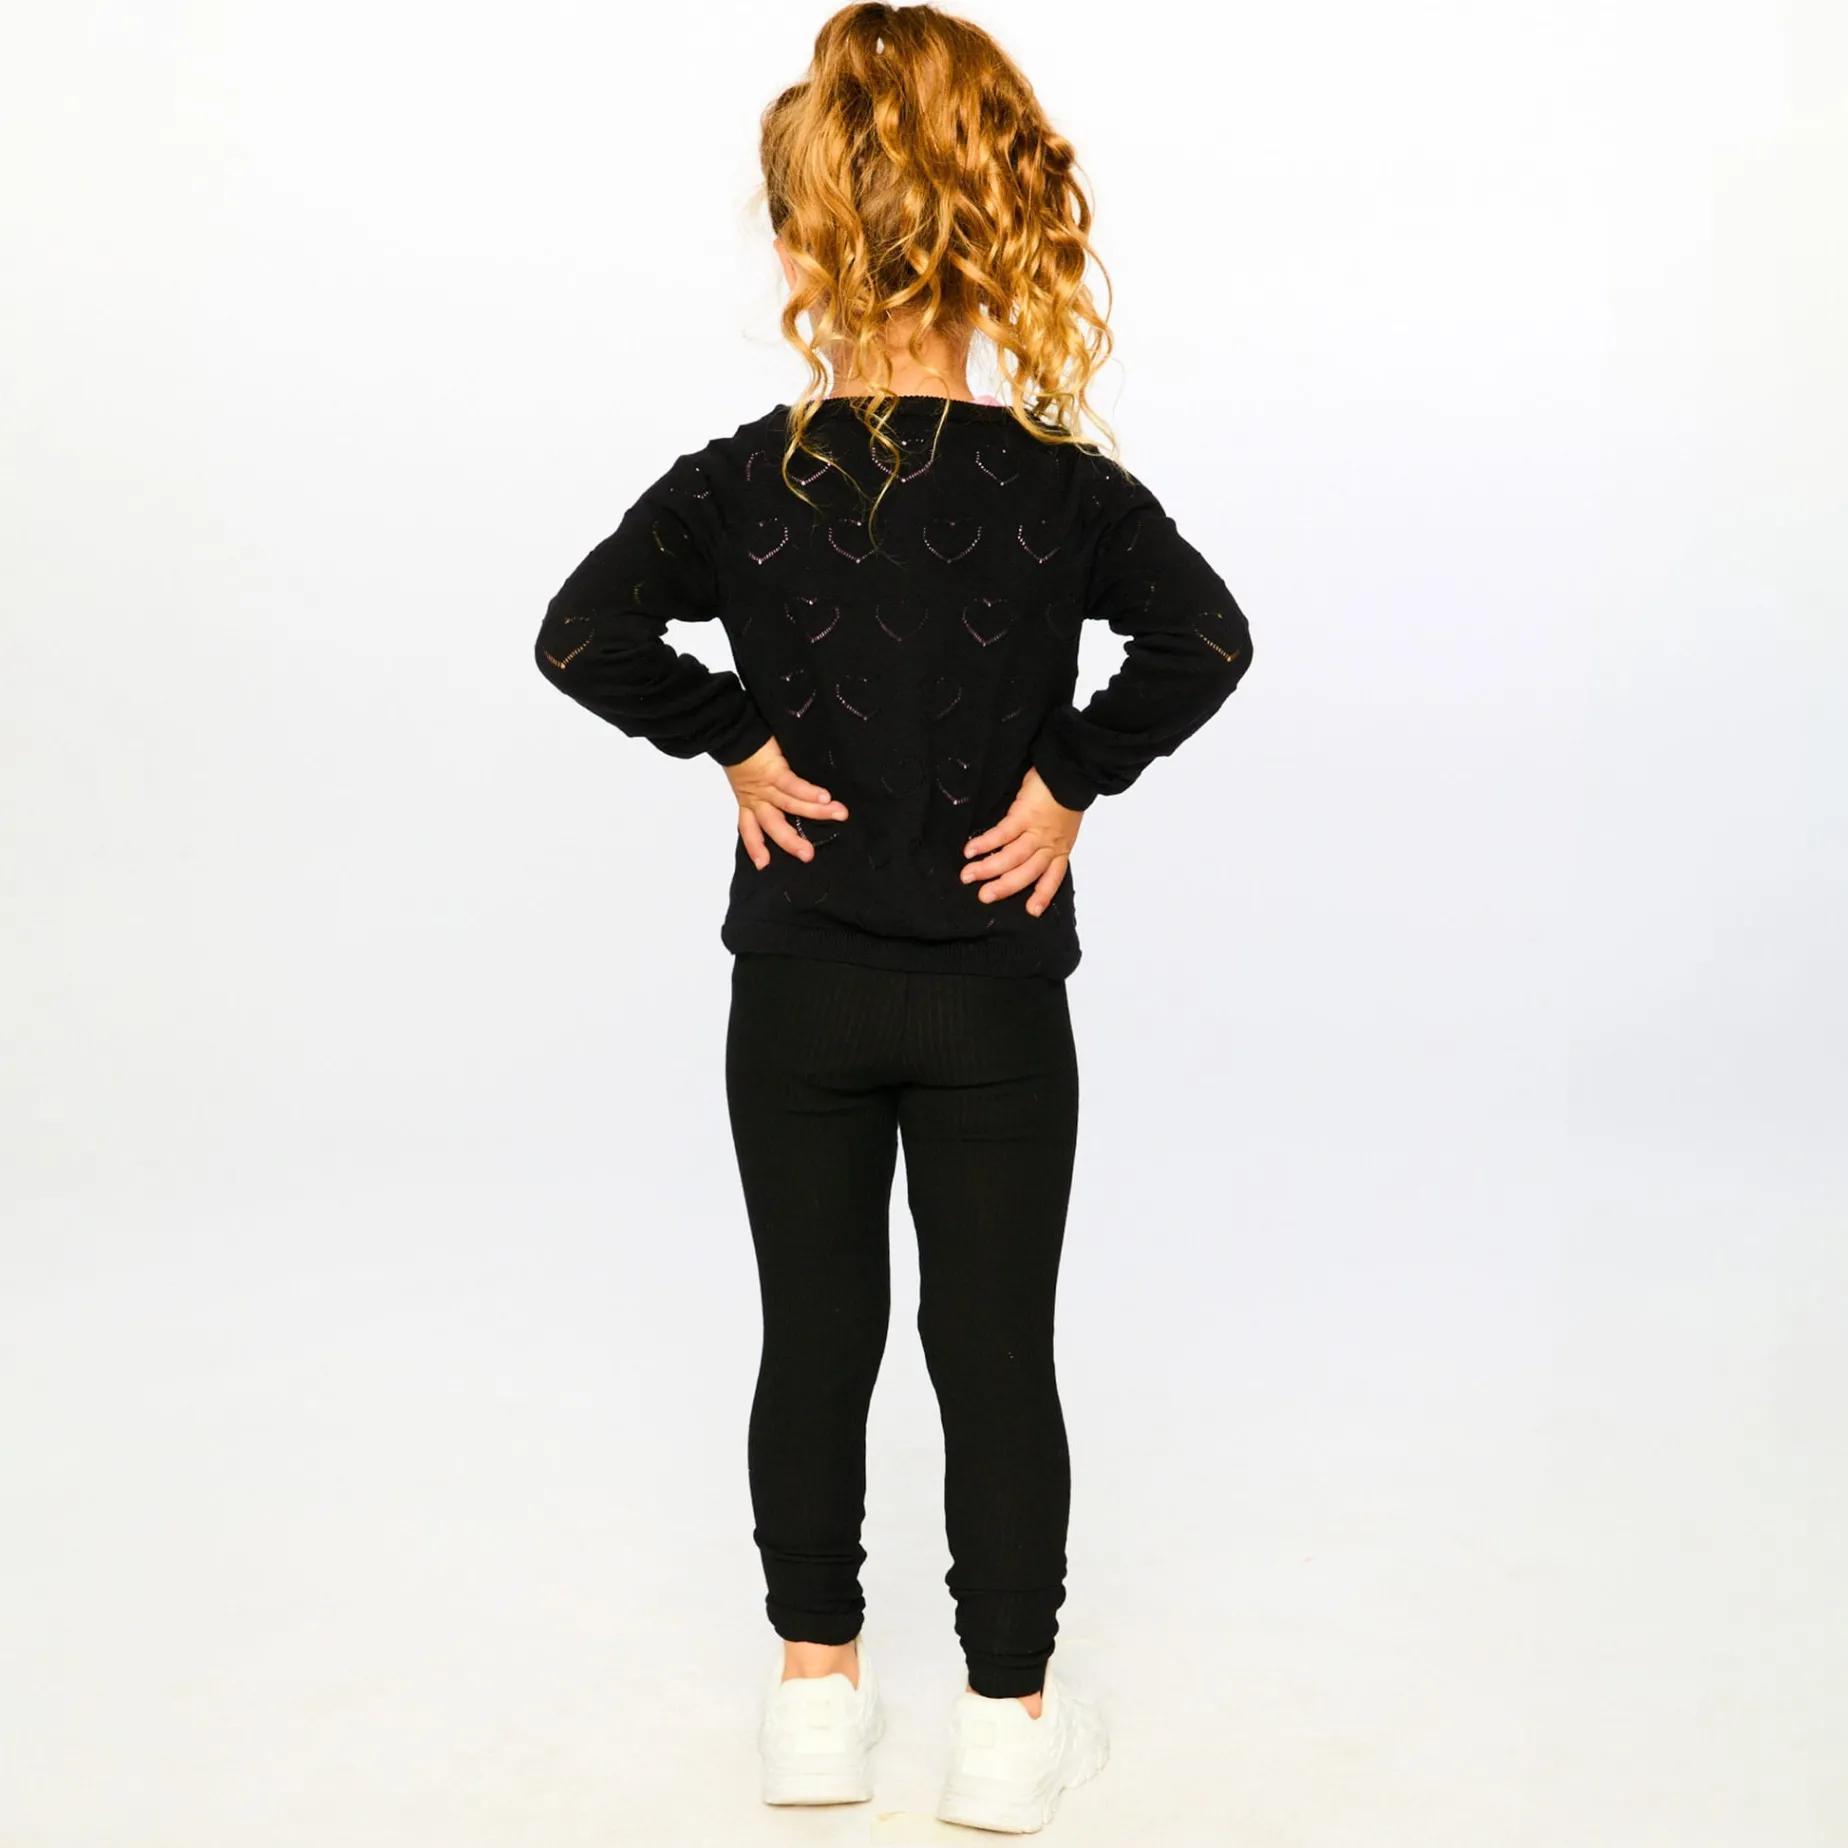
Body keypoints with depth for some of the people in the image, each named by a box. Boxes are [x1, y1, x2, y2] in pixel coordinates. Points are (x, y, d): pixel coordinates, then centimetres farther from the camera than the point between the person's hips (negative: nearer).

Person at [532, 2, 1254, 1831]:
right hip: (993, 1001, -1)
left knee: (815, 1334, 14)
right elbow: (1207, 638, -18)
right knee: (997, 1349, 9)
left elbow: (582, 634, -14)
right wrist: (1072, 773, -10)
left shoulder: (741, 482, -7)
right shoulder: (1064, 486, -9)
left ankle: (816, 1685, 27)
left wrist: (733, 740, -6)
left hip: (798, 996, 1)